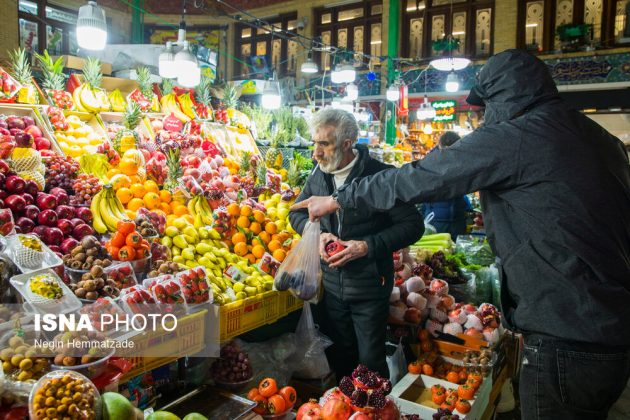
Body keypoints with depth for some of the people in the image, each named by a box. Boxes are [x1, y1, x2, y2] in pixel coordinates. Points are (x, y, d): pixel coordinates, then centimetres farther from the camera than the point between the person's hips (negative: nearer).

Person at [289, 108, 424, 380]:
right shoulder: (318, 175, 0)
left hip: (370, 287, -5)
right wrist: (318, 233, -11)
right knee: (338, 358, 21)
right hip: (331, 284, 5)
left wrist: (368, 246, -24)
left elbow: (413, 225, -14)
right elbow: (297, 213, 11)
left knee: (371, 361, 9)